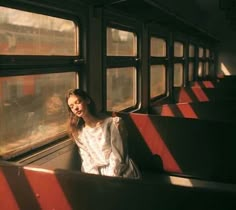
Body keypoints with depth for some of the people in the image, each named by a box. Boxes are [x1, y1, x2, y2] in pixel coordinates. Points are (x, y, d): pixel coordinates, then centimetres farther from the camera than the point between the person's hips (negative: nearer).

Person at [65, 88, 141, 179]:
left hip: (123, 176, -4)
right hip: (98, 176, 4)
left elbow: (117, 159, -8)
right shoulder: (78, 132, 7)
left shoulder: (114, 123, -7)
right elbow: (87, 162, 2)